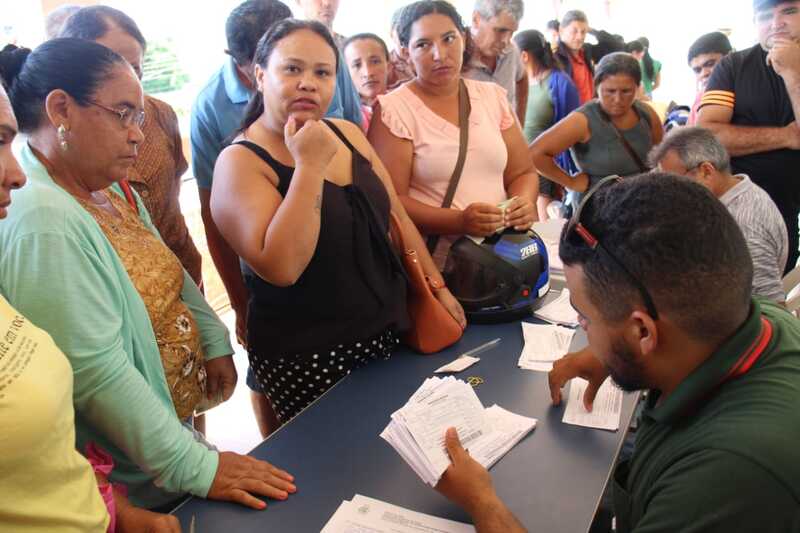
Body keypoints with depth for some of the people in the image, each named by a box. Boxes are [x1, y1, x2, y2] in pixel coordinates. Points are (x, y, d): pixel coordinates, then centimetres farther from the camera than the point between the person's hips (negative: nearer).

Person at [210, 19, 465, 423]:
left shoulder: (348, 133, 5)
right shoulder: (240, 162, -13)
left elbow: (397, 218, 12)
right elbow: (280, 267, -27)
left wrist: (437, 288, 9)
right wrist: (310, 165, -24)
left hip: (388, 335, 6)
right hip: (306, 359, -5)